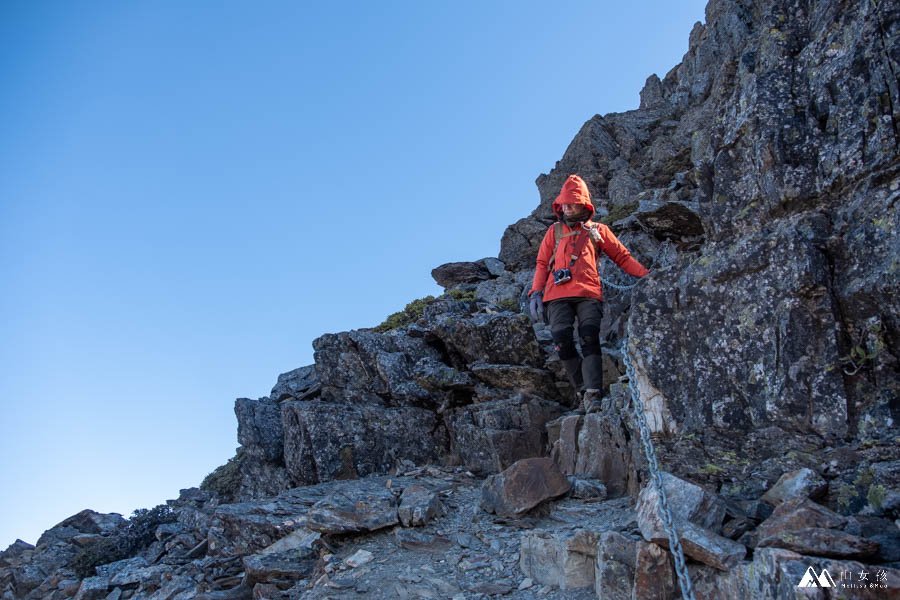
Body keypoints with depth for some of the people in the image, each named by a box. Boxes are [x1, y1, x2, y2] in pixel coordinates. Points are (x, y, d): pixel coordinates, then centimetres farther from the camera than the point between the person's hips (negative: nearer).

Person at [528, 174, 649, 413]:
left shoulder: (598, 230, 21)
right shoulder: (554, 231, 24)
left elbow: (623, 257, 20)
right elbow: (542, 264, 20)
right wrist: (535, 293, 6)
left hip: (588, 294, -1)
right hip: (557, 296, 1)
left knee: (590, 339, -20)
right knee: (562, 341, -17)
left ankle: (592, 395, -26)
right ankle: (582, 391, -5)